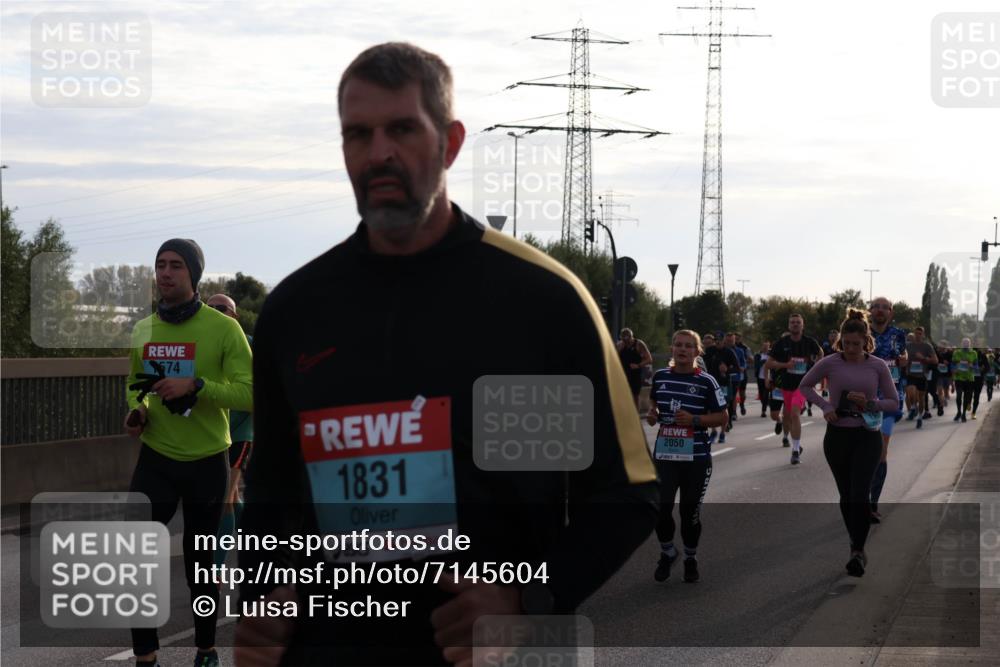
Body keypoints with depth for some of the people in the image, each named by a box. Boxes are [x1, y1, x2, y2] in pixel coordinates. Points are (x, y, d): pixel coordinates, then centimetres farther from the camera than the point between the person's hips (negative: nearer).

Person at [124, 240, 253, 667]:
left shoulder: (223, 329, -10)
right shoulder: (143, 330, 4)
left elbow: (250, 393, -15)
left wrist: (195, 386, -27)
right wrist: (136, 411, 0)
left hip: (206, 462, -3)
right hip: (156, 459, 3)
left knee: (199, 560, 9)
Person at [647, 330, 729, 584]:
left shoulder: (706, 382, -7)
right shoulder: (660, 376, 3)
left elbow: (722, 418, -4)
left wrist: (694, 420, -18)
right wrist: (652, 413, 3)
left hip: (696, 458, -2)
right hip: (664, 455, 2)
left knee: (690, 512, 7)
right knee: (660, 509, -5)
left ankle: (691, 559, 29)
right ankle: (667, 553, 22)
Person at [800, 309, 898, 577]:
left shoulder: (878, 366, -4)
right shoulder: (830, 363, -5)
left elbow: (894, 402, 3)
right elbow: (805, 385, 10)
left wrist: (869, 403, -16)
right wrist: (825, 406, -5)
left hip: (867, 436, -1)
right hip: (837, 435, 2)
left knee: (859, 494, -14)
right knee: (846, 495, 11)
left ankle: (858, 550, -5)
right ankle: (856, 545, 28)